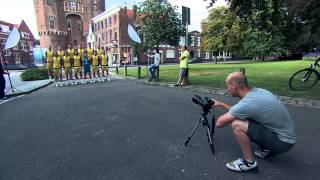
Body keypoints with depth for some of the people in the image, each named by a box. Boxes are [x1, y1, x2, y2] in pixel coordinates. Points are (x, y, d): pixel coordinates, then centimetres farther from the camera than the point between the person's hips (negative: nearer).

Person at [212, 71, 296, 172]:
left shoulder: (247, 103, -27)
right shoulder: (257, 91, -1)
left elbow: (219, 123, -19)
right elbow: (239, 110, 16)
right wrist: (221, 104, 18)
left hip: (282, 141, -9)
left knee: (237, 125, -22)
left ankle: (249, 162, -3)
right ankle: (266, 149, 20)